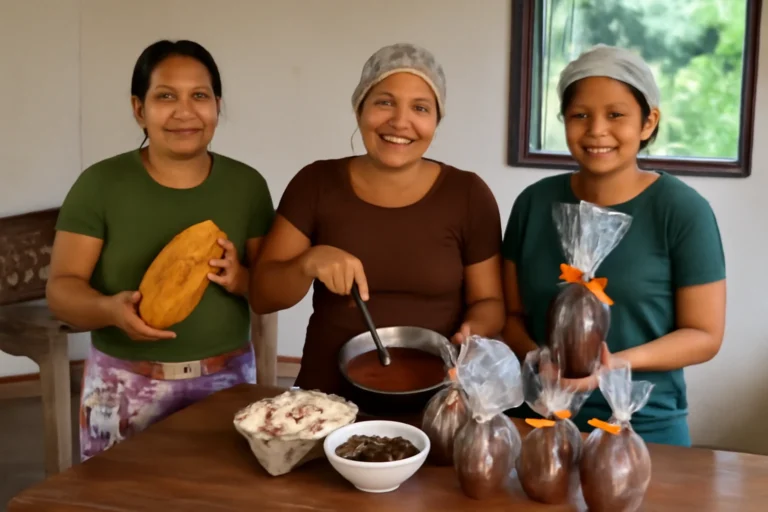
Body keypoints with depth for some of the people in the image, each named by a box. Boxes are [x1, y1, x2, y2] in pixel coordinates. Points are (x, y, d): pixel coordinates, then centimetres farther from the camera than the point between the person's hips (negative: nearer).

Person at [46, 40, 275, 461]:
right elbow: (61, 288, -7)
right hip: (125, 390, -2)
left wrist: (241, 280, -18)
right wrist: (111, 309, -28)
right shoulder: (100, 184, -6)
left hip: (226, 381, 2)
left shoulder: (247, 184, 1)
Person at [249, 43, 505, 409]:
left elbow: (489, 301, 7)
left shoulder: (468, 195, 1)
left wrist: (470, 333, -14)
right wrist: (309, 262, -17)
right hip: (329, 399, 0)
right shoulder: (316, 183, 2)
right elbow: (261, 296, 2)